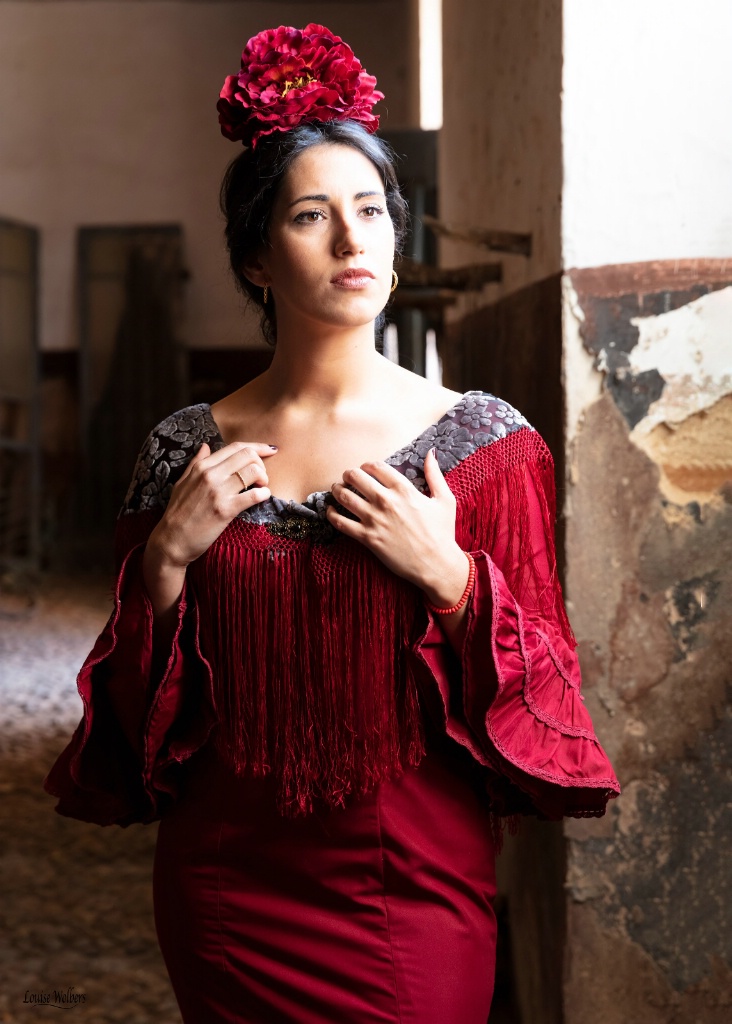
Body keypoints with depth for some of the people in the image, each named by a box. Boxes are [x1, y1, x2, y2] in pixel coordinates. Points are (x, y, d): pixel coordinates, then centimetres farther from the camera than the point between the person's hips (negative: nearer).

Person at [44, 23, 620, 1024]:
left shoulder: (486, 441, -4)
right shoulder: (188, 451, 1)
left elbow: (546, 683, -2)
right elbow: (142, 714, 5)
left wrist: (451, 580, -18)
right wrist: (167, 558, -10)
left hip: (414, 898, -1)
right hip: (227, 896, 2)